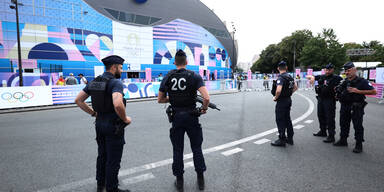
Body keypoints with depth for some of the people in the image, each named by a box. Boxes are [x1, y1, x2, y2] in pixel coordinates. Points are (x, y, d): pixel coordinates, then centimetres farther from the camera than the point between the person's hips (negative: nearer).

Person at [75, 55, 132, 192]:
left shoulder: (94, 82, 5)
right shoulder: (116, 83, -20)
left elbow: (78, 100, 7)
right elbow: (118, 105, -36)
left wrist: (94, 113, 10)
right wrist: (125, 119, -19)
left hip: (99, 124, 8)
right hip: (113, 126, -8)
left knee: (102, 155, 24)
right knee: (113, 160, 7)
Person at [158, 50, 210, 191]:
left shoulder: (167, 77, 0)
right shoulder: (194, 76, -8)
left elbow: (160, 99, 6)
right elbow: (206, 97, -19)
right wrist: (204, 109, -1)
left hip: (176, 117, 1)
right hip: (191, 117, -1)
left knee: (177, 150, 12)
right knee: (196, 149, 14)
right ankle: (200, 180, 24)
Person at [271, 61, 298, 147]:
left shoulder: (280, 78, -19)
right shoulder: (290, 77, 9)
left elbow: (278, 90, -32)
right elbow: (295, 87, 20)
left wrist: (275, 97, -15)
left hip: (281, 101, -9)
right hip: (289, 100, 9)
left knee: (280, 120, -1)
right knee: (287, 119, 16)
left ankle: (282, 140, 4)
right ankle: (290, 138, 25)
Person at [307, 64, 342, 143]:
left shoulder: (336, 78, -7)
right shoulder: (321, 77, 9)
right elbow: (308, 77, 13)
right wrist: (312, 77, -9)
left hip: (329, 101, -7)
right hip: (320, 99, 7)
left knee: (330, 118, -5)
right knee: (321, 116, 18)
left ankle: (331, 136, 1)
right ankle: (323, 131, 35)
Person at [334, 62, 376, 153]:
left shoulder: (362, 81, -10)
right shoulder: (345, 82, 8)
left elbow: (373, 91, -15)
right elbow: (341, 91, 26)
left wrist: (358, 91, -20)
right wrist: (338, 93, 3)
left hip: (356, 108, -6)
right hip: (345, 106, 6)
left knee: (358, 126, 0)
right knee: (344, 124, 15)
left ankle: (359, 145, 10)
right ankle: (343, 140, 30)